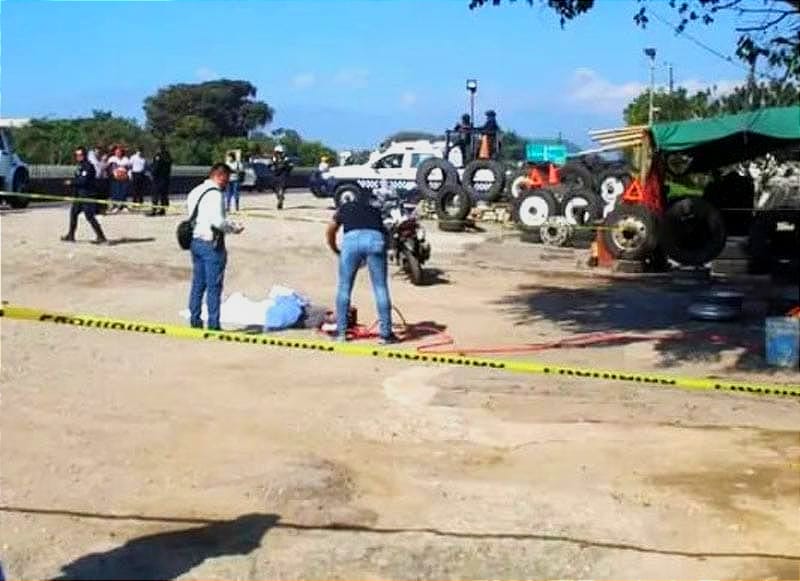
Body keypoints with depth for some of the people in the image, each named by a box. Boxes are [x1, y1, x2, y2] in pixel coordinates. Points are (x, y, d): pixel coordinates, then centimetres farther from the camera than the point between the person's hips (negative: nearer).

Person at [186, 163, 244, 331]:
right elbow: (218, 221, -24)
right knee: (214, 286, -1)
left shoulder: (195, 192, 13)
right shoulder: (214, 194, -16)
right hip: (211, 244, -9)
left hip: (195, 240, 9)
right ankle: (213, 323, 2)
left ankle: (195, 320, 19)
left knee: (198, 283, 14)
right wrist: (234, 228, -6)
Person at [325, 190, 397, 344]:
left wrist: (336, 251, 56)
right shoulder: (375, 210, 36)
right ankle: (386, 334, 10)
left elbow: (329, 232, 42)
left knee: (344, 287, 13)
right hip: (375, 239, 0)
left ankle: (341, 332, 17)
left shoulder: (344, 208, 35)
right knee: (380, 288, 7)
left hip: (351, 239, 0)